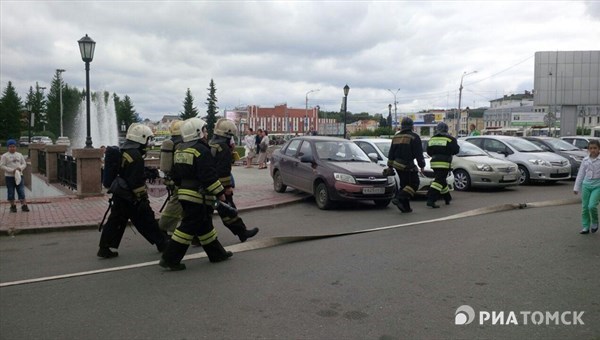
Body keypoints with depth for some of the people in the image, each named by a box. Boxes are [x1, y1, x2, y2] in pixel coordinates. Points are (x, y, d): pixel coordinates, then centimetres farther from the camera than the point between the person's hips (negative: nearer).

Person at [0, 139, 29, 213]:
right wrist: (12, 170, -17)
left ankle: (24, 206, 1)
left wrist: (20, 168, -9)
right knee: (11, 193, 4)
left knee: (21, 191, -2)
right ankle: (13, 206, 15)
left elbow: (24, 164, 13)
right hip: (9, 177, -2)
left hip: (19, 176, 2)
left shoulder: (19, 155, 10)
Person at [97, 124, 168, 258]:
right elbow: (137, 181, -22)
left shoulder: (123, 152, 9)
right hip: (131, 196, -9)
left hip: (119, 193, 9)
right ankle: (162, 243, 14)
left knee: (115, 221, 11)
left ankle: (104, 248, 13)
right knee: (147, 221, 3)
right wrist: (142, 198, -18)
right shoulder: (135, 156, -20)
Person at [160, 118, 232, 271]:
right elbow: (208, 176, -21)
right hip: (199, 196, -10)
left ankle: (217, 253, 28)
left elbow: (176, 175, 19)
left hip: (184, 194, 10)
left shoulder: (180, 150, 13)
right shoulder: (201, 150, -16)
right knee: (189, 227, -4)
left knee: (204, 225, 17)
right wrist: (220, 192, -14)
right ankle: (170, 259, -2)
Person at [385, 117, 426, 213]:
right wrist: (422, 165, -1)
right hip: (408, 166, -7)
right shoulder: (414, 137, -8)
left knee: (404, 184, 13)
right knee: (413, 184, -1)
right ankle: (399, 198, -16)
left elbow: (391, 153, 14)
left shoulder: (396, 136, 12)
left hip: (397, 165, 7)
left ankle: (405, 207, 11)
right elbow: (418, 154, -9)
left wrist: (390, 166, 19)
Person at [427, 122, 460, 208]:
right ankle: (430, 200, -22)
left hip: (434, 163, 6)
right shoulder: (449, 139, -6)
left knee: (441, 181, 19)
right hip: (444, 163, -6)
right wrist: (457, 145, 15)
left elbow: (429, 152, 12)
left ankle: (448, 198, 32)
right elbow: (455, 150, -5)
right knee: (439, 181, -10)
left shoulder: (432, 139, 9)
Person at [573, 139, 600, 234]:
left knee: (592, 206, -16)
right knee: (585, 207, 6)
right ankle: (586, 227, 17)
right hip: (586, 185, 4)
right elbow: (580, 174, 12)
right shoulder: (585, 160, 6)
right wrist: (576, 187, 11)